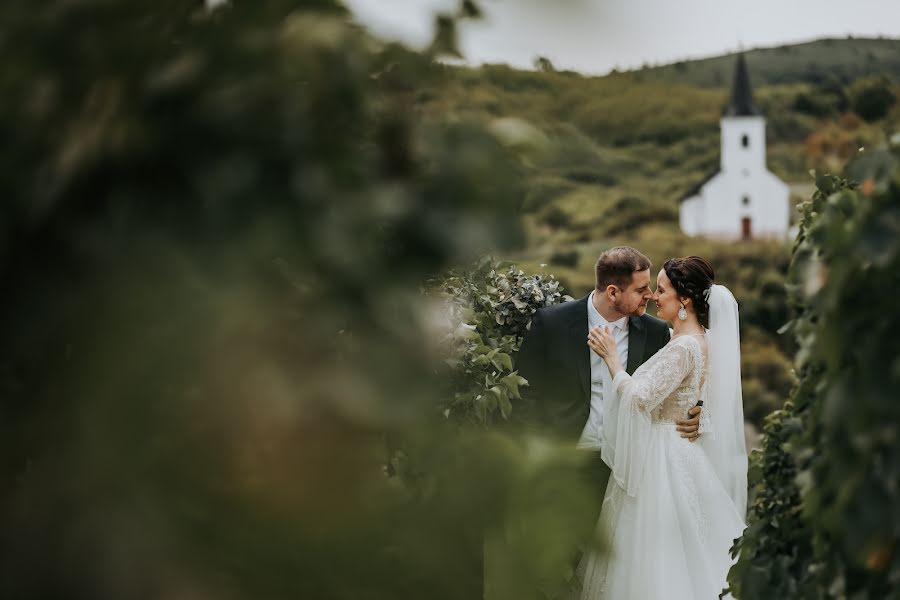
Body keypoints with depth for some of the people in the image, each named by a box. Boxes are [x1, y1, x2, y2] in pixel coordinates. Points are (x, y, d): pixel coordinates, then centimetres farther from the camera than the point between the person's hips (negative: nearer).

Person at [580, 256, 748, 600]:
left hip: (663, 458, -10)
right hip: (669, 452, 10)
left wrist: (611, 356, -16)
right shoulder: (695, 340, 8)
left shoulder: (685, 347, -22)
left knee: (656, 556, 0)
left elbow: (639, 399, -26)